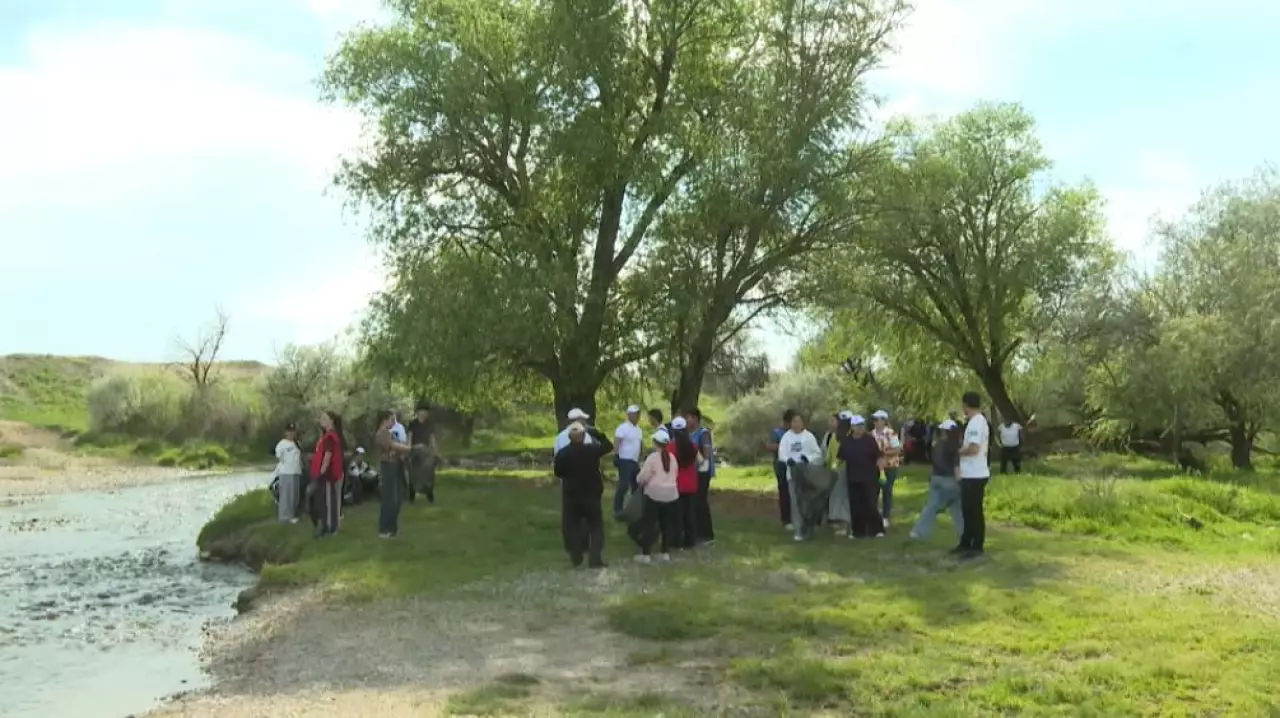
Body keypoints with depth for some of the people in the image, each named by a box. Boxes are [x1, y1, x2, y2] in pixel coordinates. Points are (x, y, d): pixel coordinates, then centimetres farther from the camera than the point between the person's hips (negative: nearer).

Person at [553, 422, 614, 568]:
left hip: (571, 495, 1)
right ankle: (595, 559, 2)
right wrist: (594, 432, 1)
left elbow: (558, 473, 1)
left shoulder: (562, 453, -11)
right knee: (595, 526, 8)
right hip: (591, 493, -1)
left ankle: (576, 558, 18)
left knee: (572, 526, 15)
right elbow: (608, 446, 3)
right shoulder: (592, 449, -14)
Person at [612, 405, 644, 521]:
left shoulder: (639, 429, 14)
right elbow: (616, 443, -18)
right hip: (625, 461, -9)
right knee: (623, 486, -12)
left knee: (636, 486, 12)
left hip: (635, 462, 9)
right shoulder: (623, 427, -12)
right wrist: (616, 457, -24)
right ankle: (617, 511, -6)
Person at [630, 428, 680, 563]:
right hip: (671, 494, 5)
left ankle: (646, 554, 2)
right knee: (667, 524, 11)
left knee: (649, 523, 2)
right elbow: (674, 475, 12)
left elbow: (643, 477, -11)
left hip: (655, 494, -5)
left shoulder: (652, 457, -11)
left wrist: (638, 481, 10)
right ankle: (665, 553, 15)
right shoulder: (672, 457, 5)